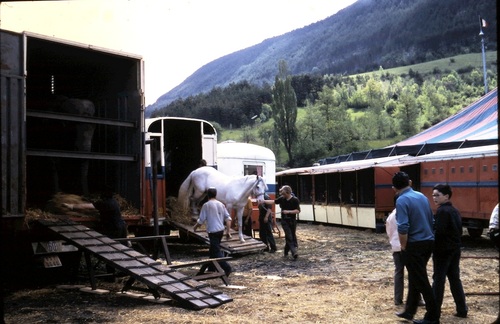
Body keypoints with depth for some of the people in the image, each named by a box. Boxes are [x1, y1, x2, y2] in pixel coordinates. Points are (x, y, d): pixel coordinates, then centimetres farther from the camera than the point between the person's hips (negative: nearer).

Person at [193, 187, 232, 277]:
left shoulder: (206, 205, -8)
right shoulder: (221, 204, 8)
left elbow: (201, 220, -7)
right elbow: (228, 218, 4)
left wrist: (195, 227, 12)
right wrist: (228, 232, 8)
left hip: (213, 231, -7)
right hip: (221, 230, 7)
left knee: (216, 251, -6)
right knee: (213, 250, 20)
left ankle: (227, 268, -19)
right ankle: (211, 268, 28)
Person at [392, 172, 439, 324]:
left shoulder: (402, 200, -15)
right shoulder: (422, 196, 9)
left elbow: (403, 228, -23)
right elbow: (431, 220, 16)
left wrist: (403, 247, -10)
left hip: (414, 245, -8)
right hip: (428, 242, 8)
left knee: (421, 281, 2)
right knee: (416, 278, 18)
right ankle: (409, 311, 28)